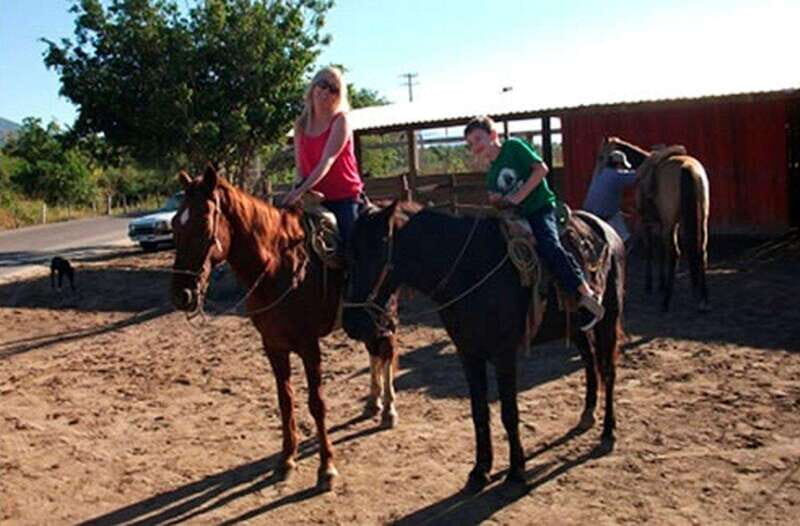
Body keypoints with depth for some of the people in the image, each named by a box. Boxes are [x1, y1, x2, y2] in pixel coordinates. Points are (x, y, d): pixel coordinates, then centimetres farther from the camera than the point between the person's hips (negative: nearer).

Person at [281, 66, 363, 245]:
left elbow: (327, 160, -18)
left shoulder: (340, 121, -6)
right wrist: (298, 185, -10)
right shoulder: (301, 124, 10)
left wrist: (301, 190, -28)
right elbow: (299, 165, 12)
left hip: (344, 196, -4)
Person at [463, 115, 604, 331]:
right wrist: (496, 201, -5)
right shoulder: (491, 176, 18)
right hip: (515, 217, 8)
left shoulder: (513, 146, 0)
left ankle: (587, 295, -23)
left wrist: (518, 196, -14)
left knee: (549, 246, -31)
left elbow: (541, 169, -9)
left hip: (540, 207, -7)